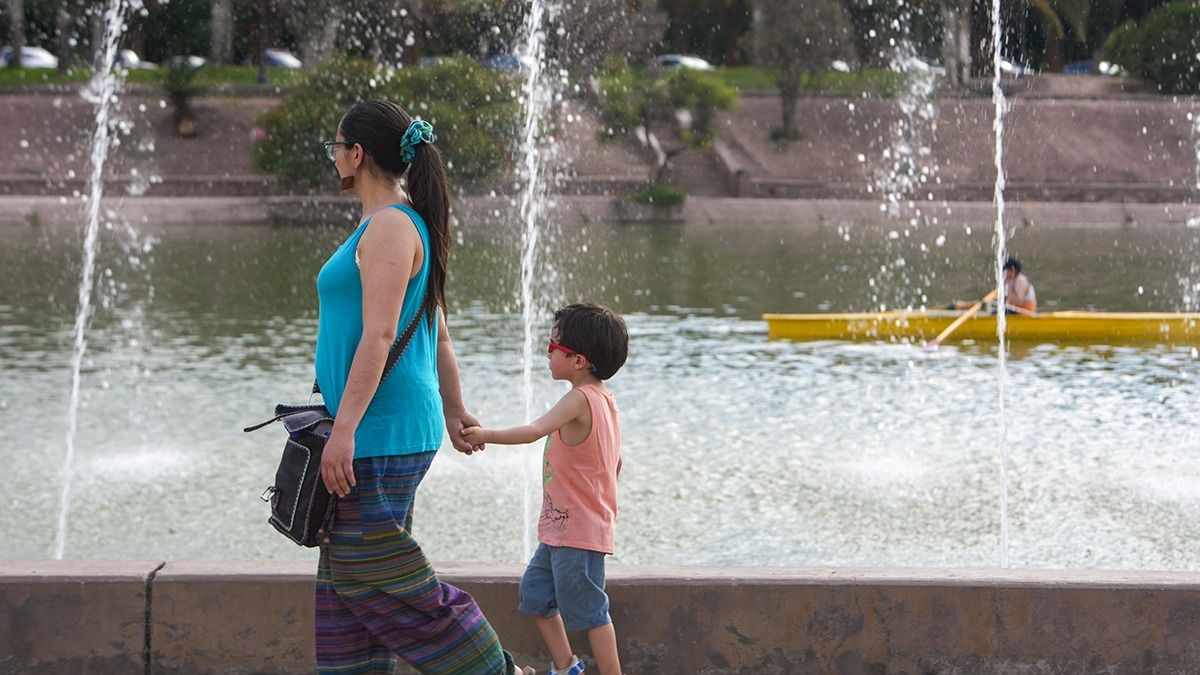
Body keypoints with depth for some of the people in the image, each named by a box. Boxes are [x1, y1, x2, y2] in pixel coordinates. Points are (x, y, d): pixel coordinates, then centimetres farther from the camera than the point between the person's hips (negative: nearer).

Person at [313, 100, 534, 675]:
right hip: (377, 432, 10)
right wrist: (454, 412, 26)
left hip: (381, 430, -10)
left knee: (371, 569, -7)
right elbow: (439, 334, 21)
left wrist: (344, 428, -25)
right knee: (346, 573, 10)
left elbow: (379, 335, -22)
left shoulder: (389, 227, -14)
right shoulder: (411, 226, 17)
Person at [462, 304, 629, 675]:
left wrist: (486, 434, -23)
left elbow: (534, 430, -32)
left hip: (576, 532, -10)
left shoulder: (579, 399, -19)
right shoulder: (606, 400, 10)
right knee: (535, 593, 18)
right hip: (560, 529, 10)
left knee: (589, 610, -4)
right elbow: (615, 463, 17)